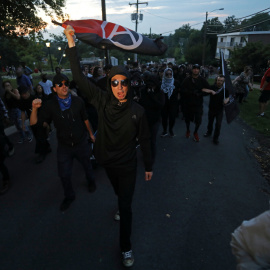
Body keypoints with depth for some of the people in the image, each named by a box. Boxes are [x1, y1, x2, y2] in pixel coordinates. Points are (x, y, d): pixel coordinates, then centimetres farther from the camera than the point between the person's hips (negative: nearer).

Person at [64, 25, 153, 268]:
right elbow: (79, 77, -17)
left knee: (126, 205, 7)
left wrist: (149, 166, -1)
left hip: (127, 165, -2)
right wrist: (71, 42, -21)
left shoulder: (137, 111, -18)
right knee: (119, 194, 31)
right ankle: (121, 208, 66)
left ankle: (126, 247, 28)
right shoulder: (102, 101, -14)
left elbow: (144, 140, -9)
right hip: (107, 162, 3)